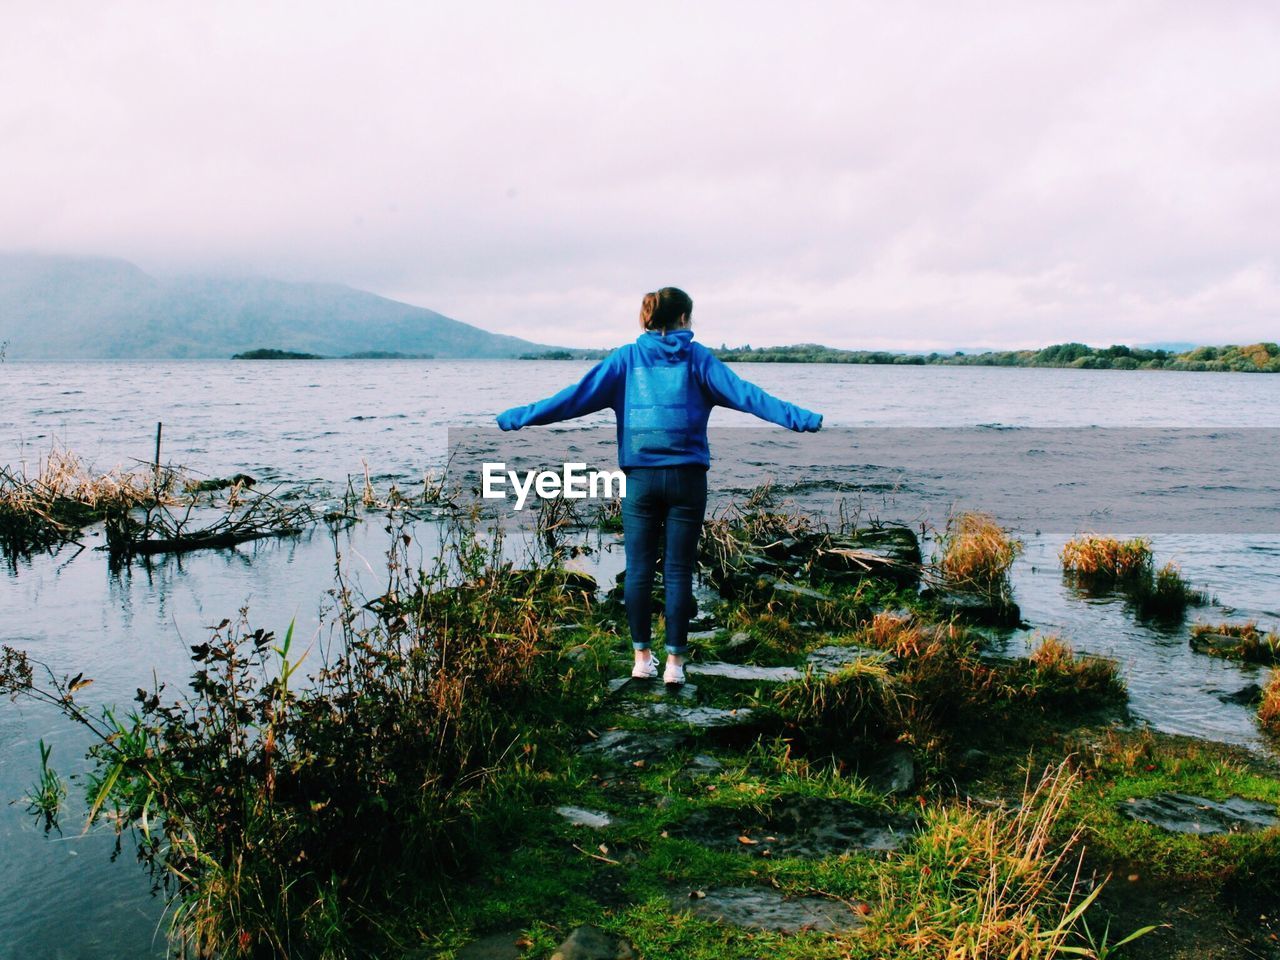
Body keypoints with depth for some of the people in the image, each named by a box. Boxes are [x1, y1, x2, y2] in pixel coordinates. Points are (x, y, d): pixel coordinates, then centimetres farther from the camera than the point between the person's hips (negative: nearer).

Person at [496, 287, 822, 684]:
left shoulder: (626, 358, 6)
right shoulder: (697, 358, 4)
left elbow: (578, 395, 0)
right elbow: (744, 393, -5)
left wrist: (515, 417, 2)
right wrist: (803, 419, -7)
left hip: (640, 478, 1)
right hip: (687, 477, -1)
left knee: (639, 569, 8)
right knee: (679, 571, 4)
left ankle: (642, 658, 15)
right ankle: (674, 662, 8)